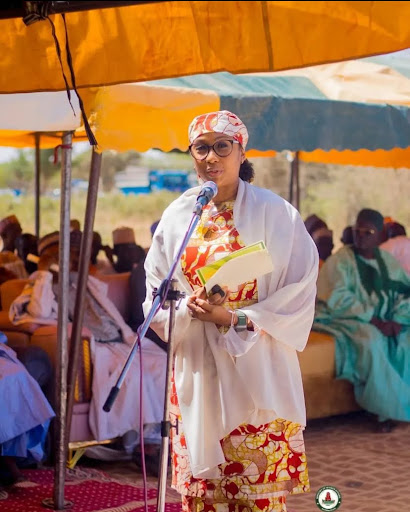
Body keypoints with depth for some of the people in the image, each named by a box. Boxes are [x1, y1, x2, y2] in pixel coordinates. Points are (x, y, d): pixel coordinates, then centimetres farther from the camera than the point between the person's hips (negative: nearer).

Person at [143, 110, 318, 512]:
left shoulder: (275, 214, -4)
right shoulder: (177, 216, 7)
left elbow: (298, 293, -6)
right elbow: (156, 290, 11)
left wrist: (234, 319, -15)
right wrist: (189, 309, -10)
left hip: (256, 374, -3)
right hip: (197, 373, 3)